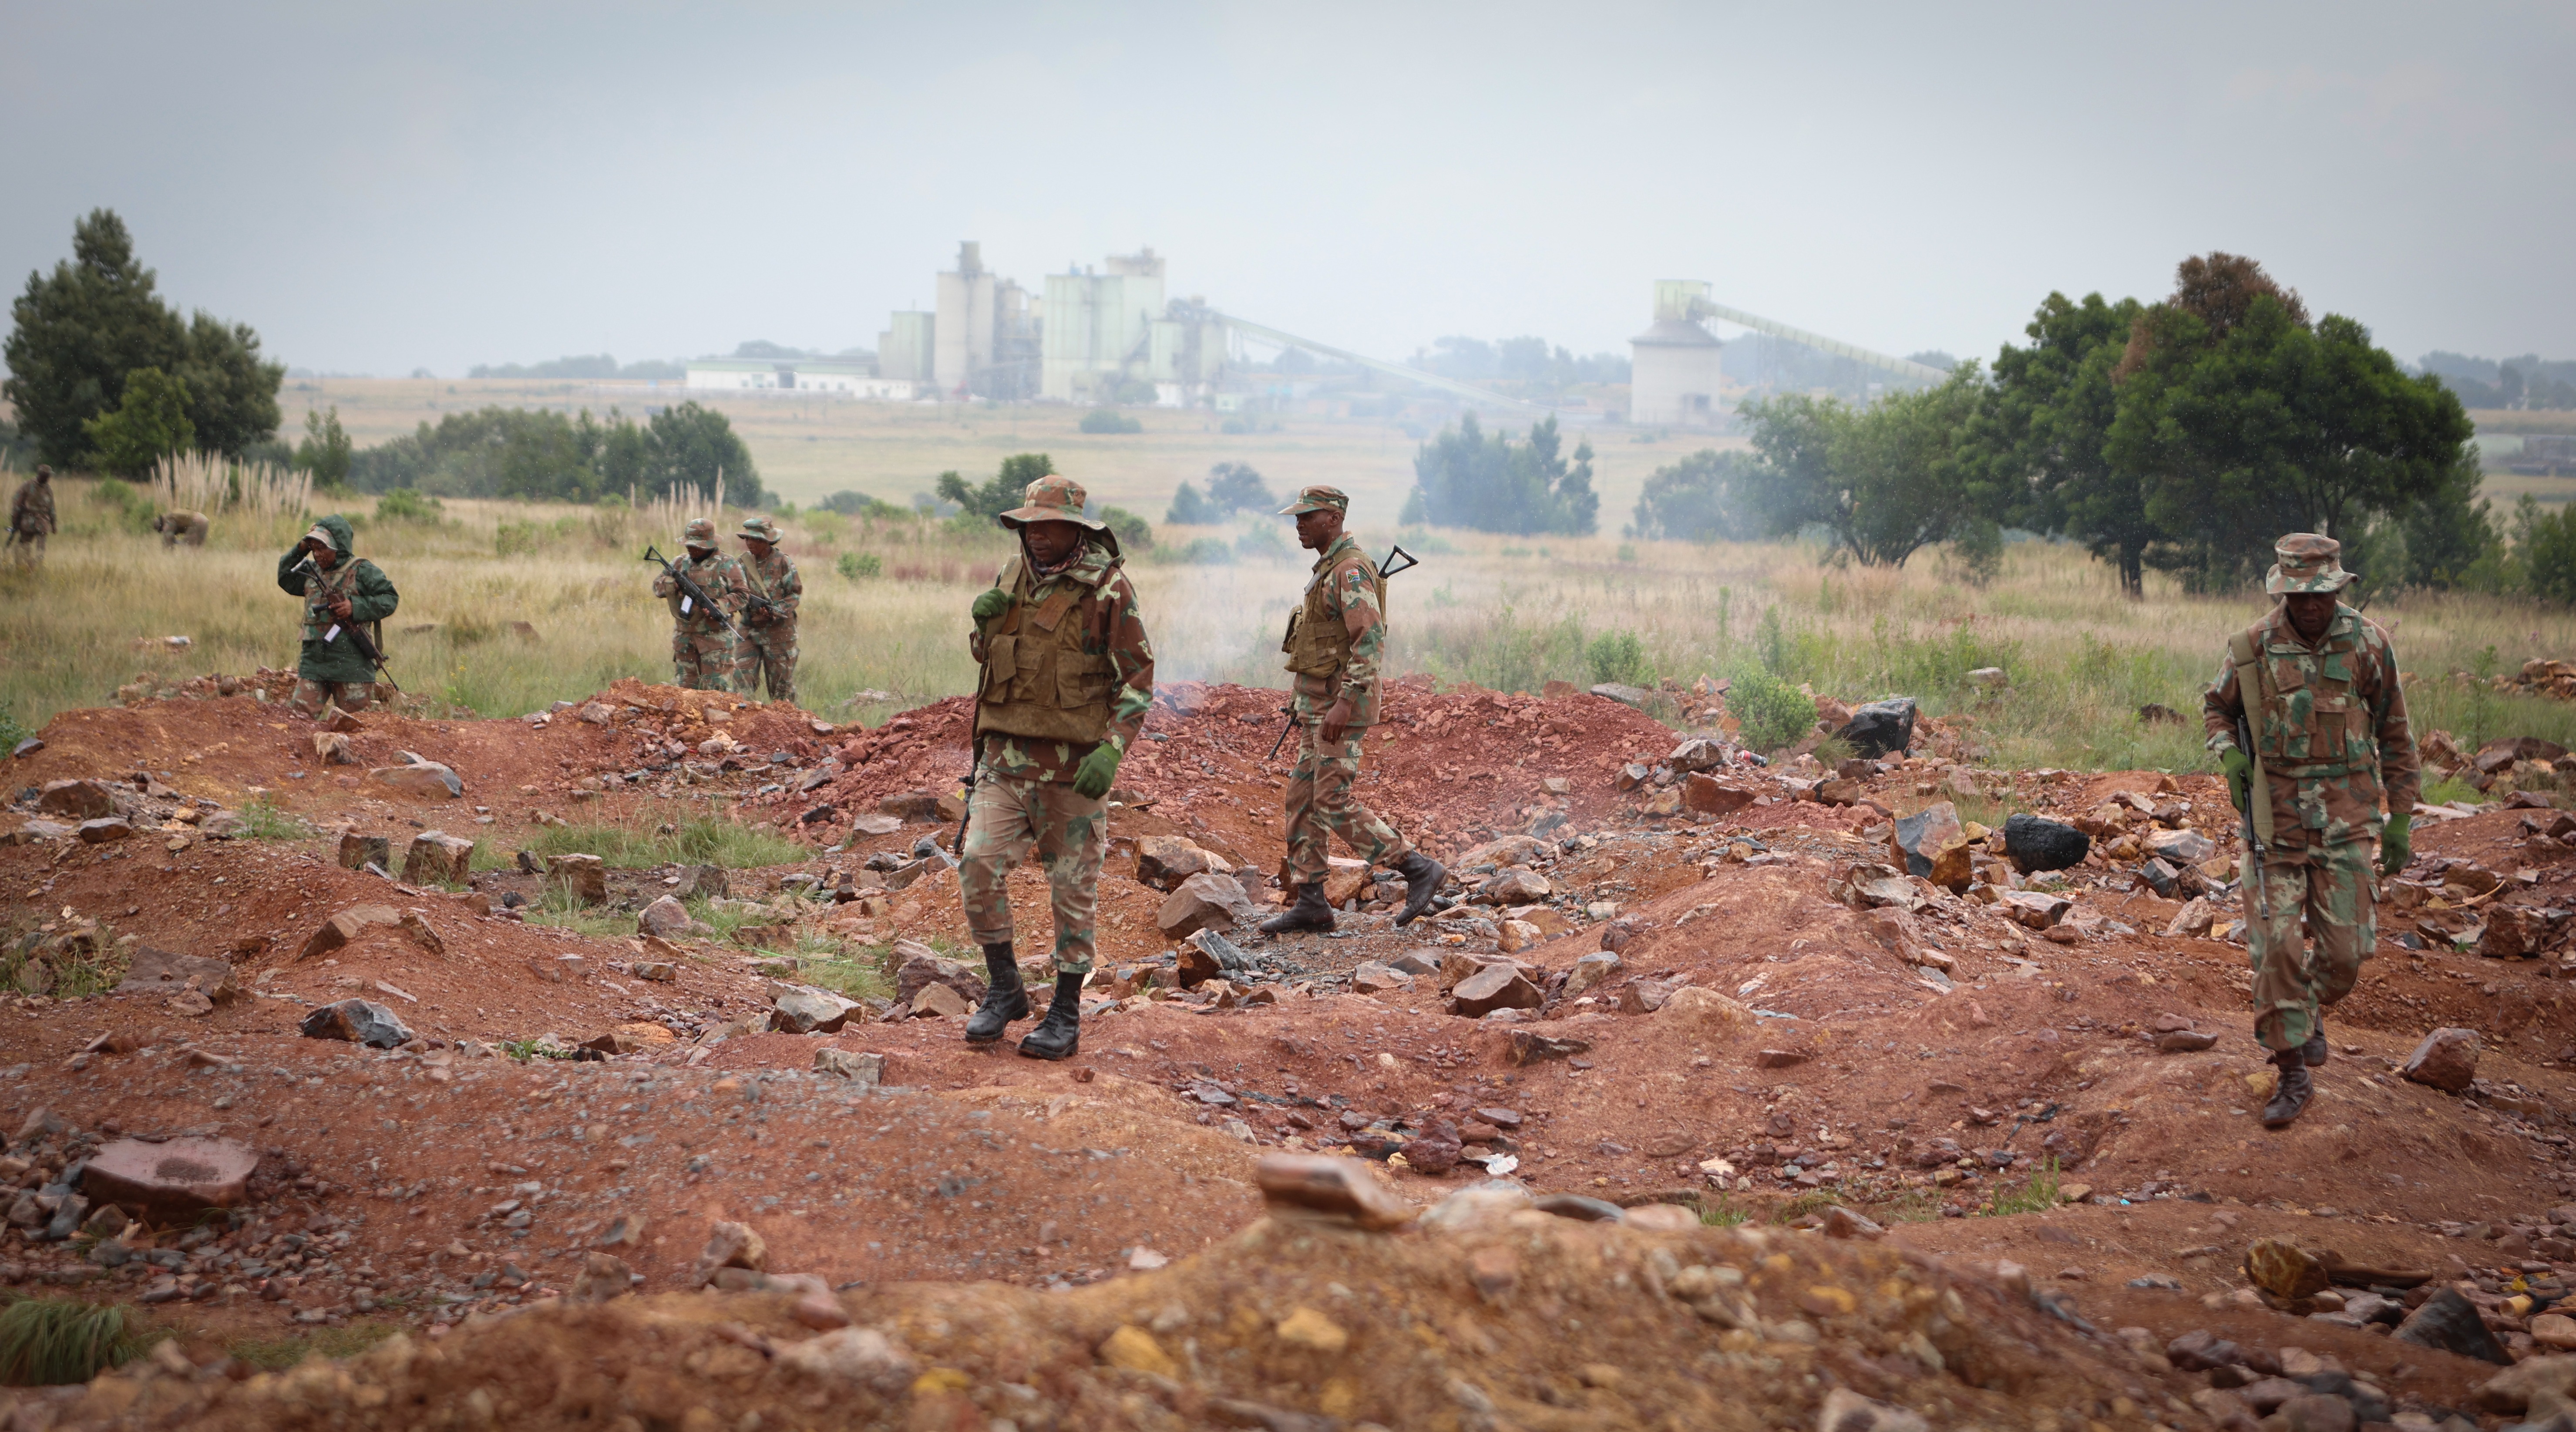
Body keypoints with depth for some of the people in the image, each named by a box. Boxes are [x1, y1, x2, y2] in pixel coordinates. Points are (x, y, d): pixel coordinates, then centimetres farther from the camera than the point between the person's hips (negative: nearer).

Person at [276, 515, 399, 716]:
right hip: (314, 662, 5)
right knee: (297, 715, -1)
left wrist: (356, 607, -18)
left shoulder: (362, 571, -3)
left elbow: (390, 598, -6)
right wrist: (301, 550, 13)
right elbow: (286, 580, 28)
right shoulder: (312, 571, 14)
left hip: (350, 666, -5)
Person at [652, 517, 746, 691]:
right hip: (685, 638, 5)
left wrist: (720, 606, -23)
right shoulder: (681, 563, 13)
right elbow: (657, 586, 13)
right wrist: (671, 583, -10)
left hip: (716, 639, -5)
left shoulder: (726, 565, -3)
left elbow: (742, 595, -7)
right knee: (686, 688, 10)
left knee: (716, 690, -8)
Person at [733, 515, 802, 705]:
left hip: (779, 630, -4)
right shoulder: (745, 562, 7)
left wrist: (775, 611, -19)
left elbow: (796, 594, -6)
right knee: (744, 681, -2)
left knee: (782, 682, 3)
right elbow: (740, 592, 3)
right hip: (750, 629, 4)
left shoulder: (782, 562, -6)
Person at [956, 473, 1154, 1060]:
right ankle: (1004, 990, 9)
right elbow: (983, 653, 21)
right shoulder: (1013, 575, 8)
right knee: (978, 864, -7)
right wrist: (985, 620, -3)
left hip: (1074, 763, -5)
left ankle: (1066, 1016, 12)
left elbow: (1138, 679, -8)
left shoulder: (1108, 587, -8)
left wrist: (1113, 750, -20)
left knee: (1073, 888, 2)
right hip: (1007, 753, 5)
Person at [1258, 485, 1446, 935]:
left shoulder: (1351, 569, -16)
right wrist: (1306, 704, 24)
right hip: (1319, 705, 10)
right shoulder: (1328, 569, 16)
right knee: (1303, 800, 8)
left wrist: (1343, 704, -30)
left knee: (1335, 804, -11)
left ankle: (1419, 869, -6)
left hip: (1343, 704, -10)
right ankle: (1310, 903, 11)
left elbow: (1370, 640, -25)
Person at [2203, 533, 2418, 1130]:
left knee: (2345, 948, -1)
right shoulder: (2253, 646, -5)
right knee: (2276, 945, -4)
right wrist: (2229, 755, -7)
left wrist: (2401, 818, 4)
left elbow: (2394, 734, 4)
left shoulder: (2367, 645, -5)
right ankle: (2293, 1072, 7)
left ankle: (2312, 1011, 33)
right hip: (2275, 812, 0)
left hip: (2344, 814, 0)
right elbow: (2218, 707, 14)